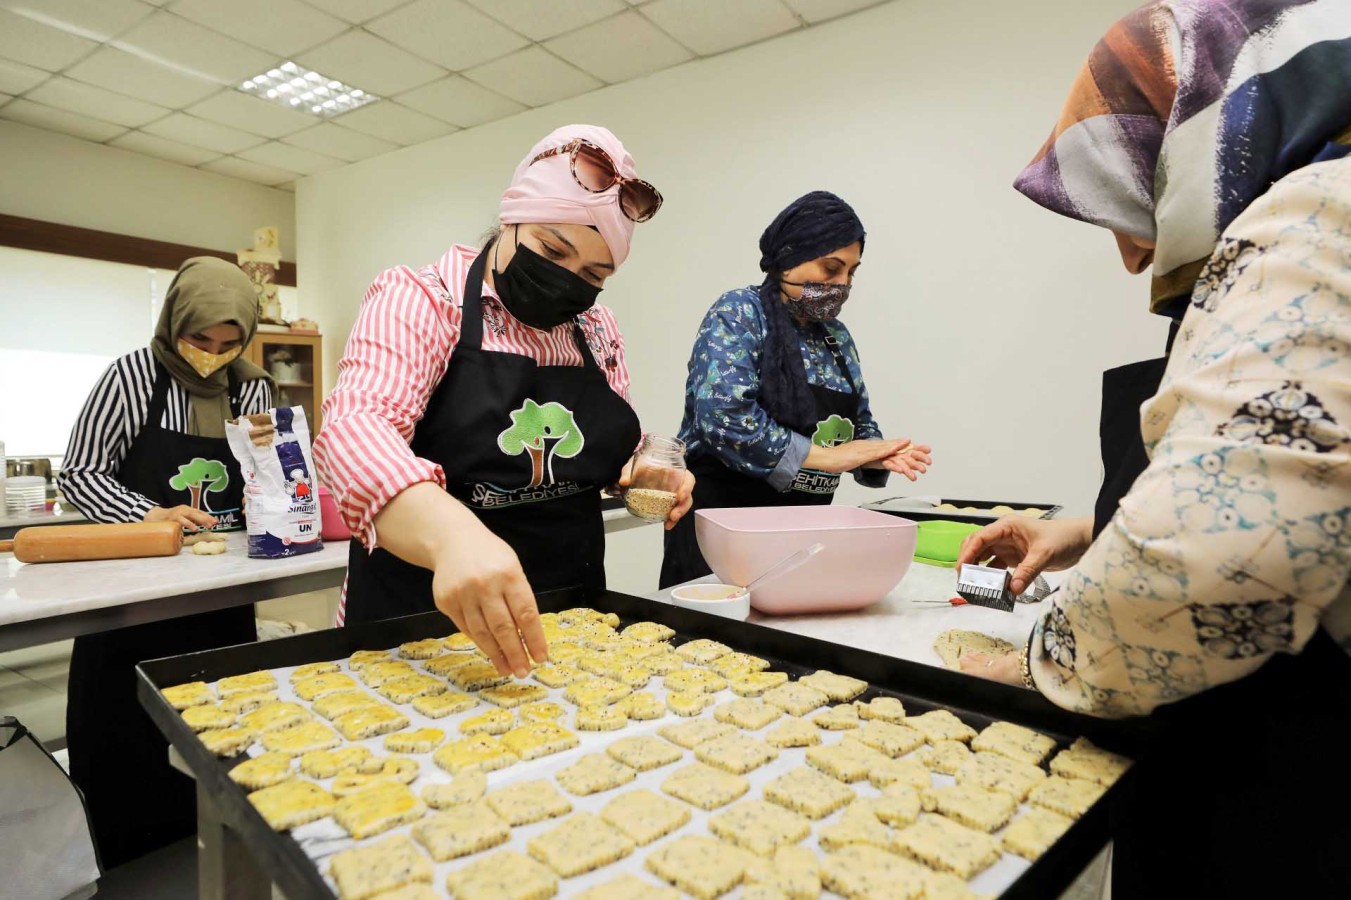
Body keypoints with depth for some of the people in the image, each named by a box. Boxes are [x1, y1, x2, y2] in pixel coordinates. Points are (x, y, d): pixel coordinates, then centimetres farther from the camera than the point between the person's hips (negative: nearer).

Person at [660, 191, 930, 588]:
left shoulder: (837, 336, 11)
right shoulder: (738, 314, -10)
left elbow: (860, 425, 16)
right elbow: (724, 417, -25)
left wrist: (876, 455, -7)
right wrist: (823, 456, -19)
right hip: (721, 521, -6)